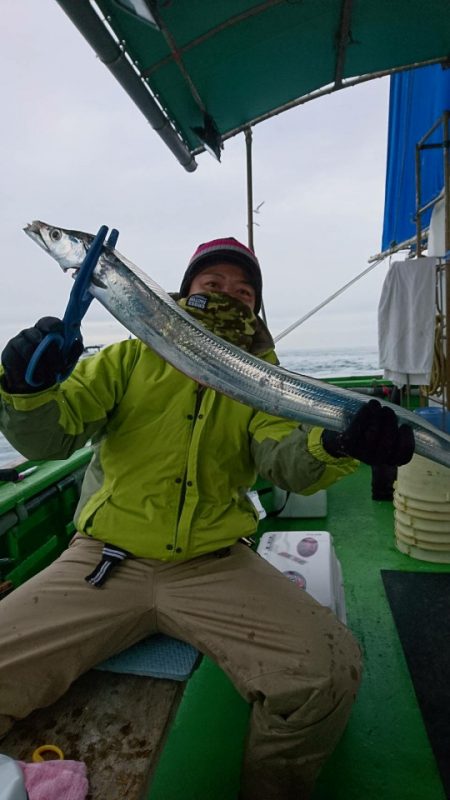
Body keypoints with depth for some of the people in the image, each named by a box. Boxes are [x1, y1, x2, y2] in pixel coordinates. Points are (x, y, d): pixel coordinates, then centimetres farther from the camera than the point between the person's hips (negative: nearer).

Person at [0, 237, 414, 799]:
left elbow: (287, 460, -7)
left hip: (215, 566, 1)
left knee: (329, 672, -18)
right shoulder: (130, 359, 8)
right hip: (104, 561, 0)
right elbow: (46, 437, -1)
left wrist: (338, 446, -30)